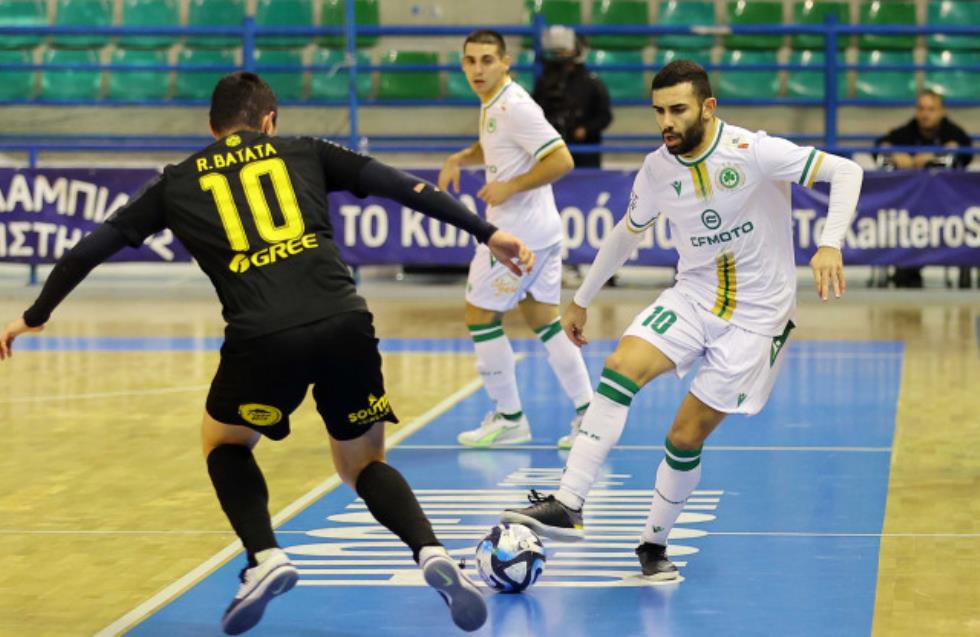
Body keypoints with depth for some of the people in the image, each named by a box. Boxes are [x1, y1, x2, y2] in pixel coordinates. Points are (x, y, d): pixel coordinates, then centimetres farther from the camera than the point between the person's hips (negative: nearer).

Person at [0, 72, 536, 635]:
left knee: (224, 443, 28)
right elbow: (403, 185, 14)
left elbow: (93, 247, 27)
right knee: (364, 464, 21)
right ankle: (432, 552, -6)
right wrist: (486, 232, 15)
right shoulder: (304, 153, 22)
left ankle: (265, 559, 4)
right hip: (345, 324, 1)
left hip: (261, 338, -1)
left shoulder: (179, 183, 22)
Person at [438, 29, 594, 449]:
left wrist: (510, 188, -21)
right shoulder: (492, 105, 11)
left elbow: (561, 161, -24)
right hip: (540, 231, 10)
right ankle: (588, 412, 9)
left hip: (517, 234, -10)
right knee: (544, 320, 11)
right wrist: (459, 159, 12)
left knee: (479, 315, 1)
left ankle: (509, 419, 7)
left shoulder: (514, 107, -18)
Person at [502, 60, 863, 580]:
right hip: (693, 296, 4)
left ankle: (654, 543, 16)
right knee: (620, 369, -23)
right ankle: (567, 506, -26)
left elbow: (845, 172, -17)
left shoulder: (753, 153, -17)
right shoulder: (658, 169, -1)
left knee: (686, 438, -6)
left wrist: (829, 245, -31)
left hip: (755, 314, -4)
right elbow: (628, 231, 17)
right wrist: (582, 299, 22)